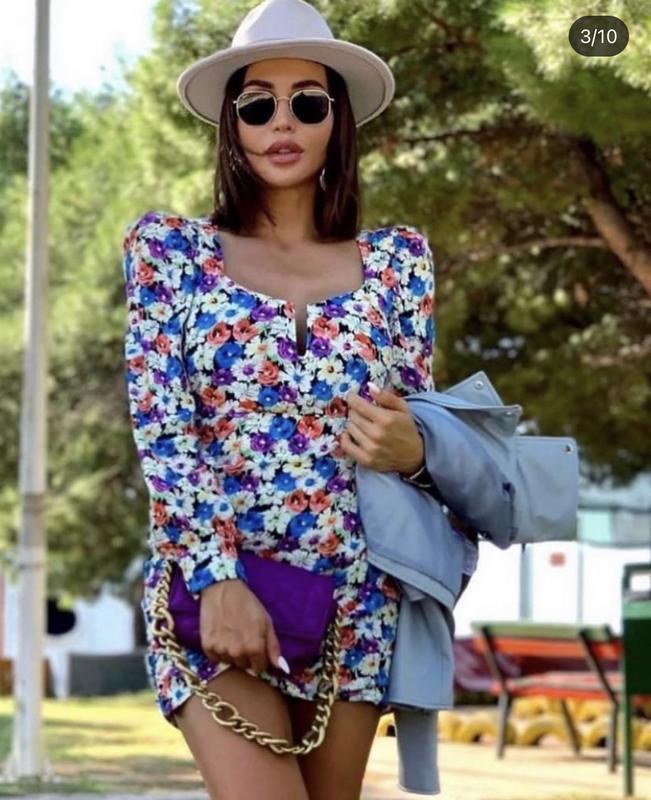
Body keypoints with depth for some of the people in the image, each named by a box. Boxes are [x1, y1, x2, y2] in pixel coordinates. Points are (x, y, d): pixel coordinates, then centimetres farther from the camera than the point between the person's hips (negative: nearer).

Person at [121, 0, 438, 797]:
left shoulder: (396, 259, 10)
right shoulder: (169, 248, 5)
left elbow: (417, 428, 11)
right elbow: (163, 433, -4)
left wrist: (410, 449, -14)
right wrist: (219, 576, -17)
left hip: (355, 597, 3)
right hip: (214, 585, -3)